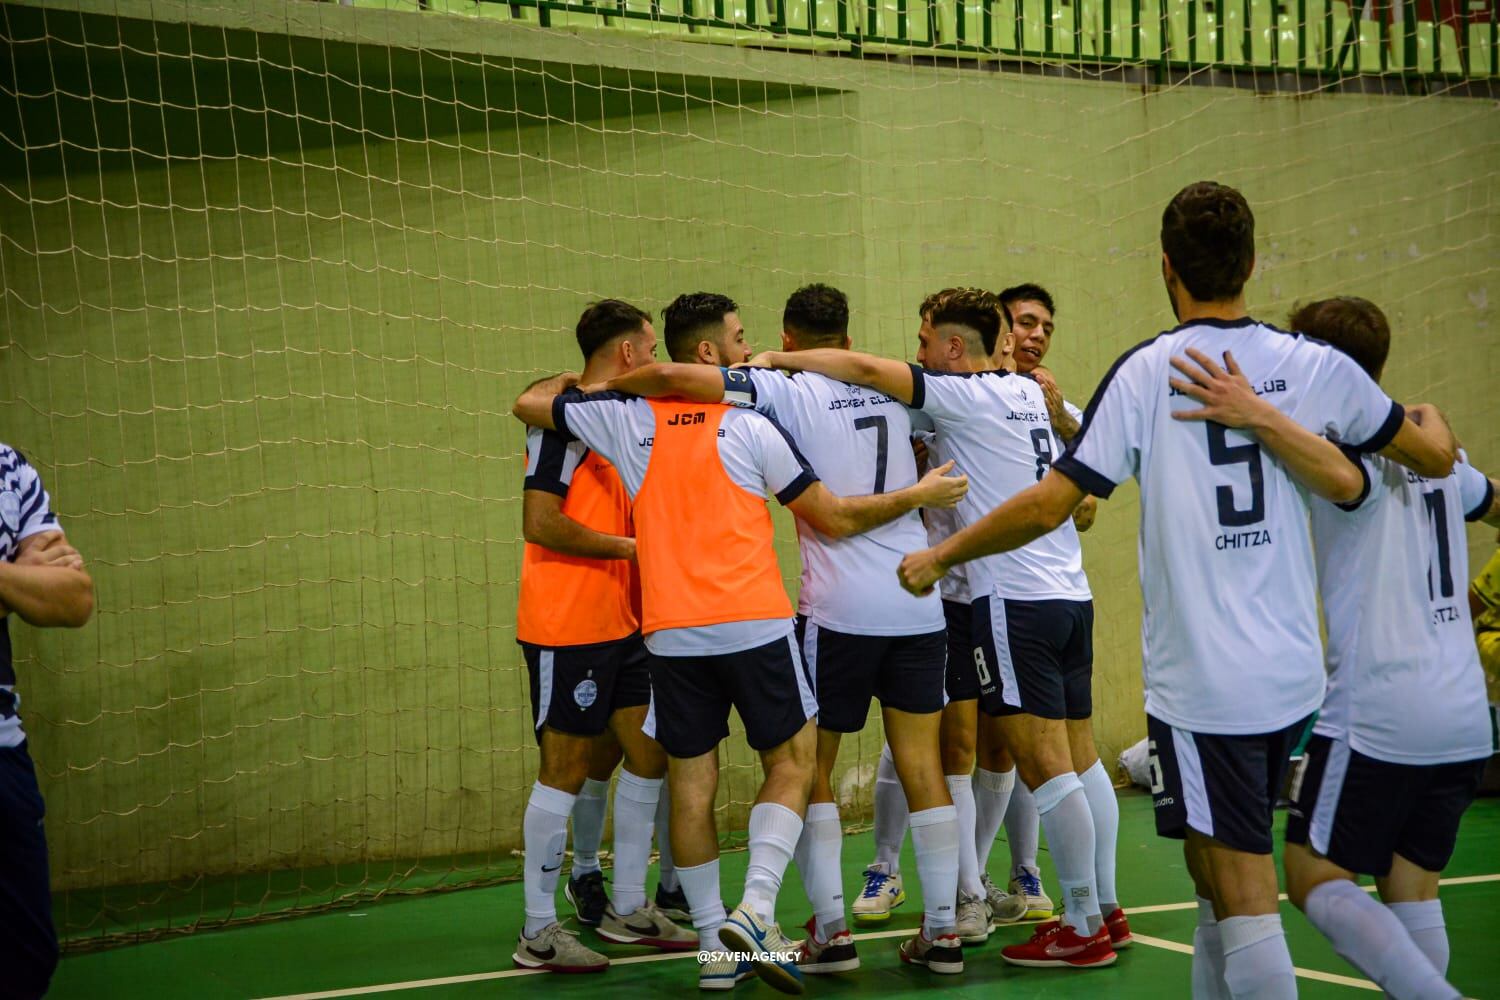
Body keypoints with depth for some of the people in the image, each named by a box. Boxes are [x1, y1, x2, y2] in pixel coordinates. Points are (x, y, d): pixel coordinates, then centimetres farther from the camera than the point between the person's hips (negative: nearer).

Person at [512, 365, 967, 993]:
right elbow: (835, 519, 1)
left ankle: (716, 946, 11)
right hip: (754, 625, -3)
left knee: (690, 785, 8)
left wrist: (567, 380, 37)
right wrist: (919, 494, 12)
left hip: (670, 634, 3)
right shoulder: (749, 425, -2)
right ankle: (755, 911, -8)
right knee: (791, 762, 10)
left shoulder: (627, 419, 5)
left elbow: (529, 404, 17)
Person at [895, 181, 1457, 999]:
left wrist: (940, 556, 1)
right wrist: (1429, 421, 39)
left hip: (1201, 685, -6)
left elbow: (1049, 504, -14)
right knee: (1215, 871, 20)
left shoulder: (1146, 371, -10)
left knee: (1244, 901, -5)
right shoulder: (1316, 365, 3)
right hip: (1291, 677, 6)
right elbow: (1434, 458, 15)